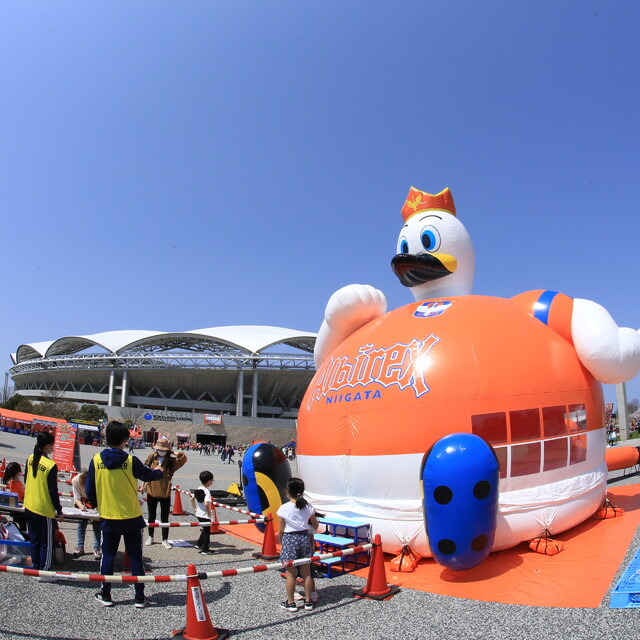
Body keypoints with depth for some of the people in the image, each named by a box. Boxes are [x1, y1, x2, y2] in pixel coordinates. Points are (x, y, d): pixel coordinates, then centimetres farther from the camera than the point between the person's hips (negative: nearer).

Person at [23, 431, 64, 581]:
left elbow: (26, 480, 12)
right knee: (46, 543, 7)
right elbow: (53, 491, -17)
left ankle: (35, 569, 27)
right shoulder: (51, 465, -21)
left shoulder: (31, 459, -1)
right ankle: (43, 572, 14)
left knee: (34, 540, 18)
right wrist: (59, 511, -7)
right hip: (44, 509, -7)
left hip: (29, 506, 7)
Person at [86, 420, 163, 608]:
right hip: (131, 517, -2)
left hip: (107, 517, 2)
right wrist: (159, 472, 24)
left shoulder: (96, 460, -7)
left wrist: (97, 505, 20)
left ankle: (105, 595, 26)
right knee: (135, 558, 9)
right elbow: (149, 475, 2)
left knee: (108, 556, 17)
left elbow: (89, 490, 0)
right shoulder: (131, 461, -15)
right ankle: (140, 597, 16)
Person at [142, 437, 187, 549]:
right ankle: (150, 536, 35)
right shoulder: (151, 458, -2)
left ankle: (165, 540, 16)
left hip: (165, 493, -2)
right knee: (151, 516, 18)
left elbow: (183, 457, -22)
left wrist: (172, 454, -18)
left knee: (164, 518, 6)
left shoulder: (171, 461, -7)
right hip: (151, 491, 2)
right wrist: (144, 484, 8)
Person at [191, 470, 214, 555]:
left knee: (205, 529, 26)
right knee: (207, 531, 6)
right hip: (205, 515, -8)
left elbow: (192, 499, 13)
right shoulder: (207, 491, -23)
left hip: (198, 514, 8)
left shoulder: (198, 489, 3)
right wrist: (210, 514, -21)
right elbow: (206, 504, -32)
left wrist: (195, 508, 18)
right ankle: (205, 550, 13)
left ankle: (199, 544, 31)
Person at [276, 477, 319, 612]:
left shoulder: (284, 508, -11)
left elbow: (281, 530, -5)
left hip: (289, 539, -3)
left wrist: (281, 543, 12)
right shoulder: (308, 507, -2)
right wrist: (314, 530, 33)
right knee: (306, 572, 12)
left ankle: (290, 603, 16)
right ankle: (308, 601, 20)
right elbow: (315, 525, 11)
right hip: (304, 537, 4)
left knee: (290, 573, 7)